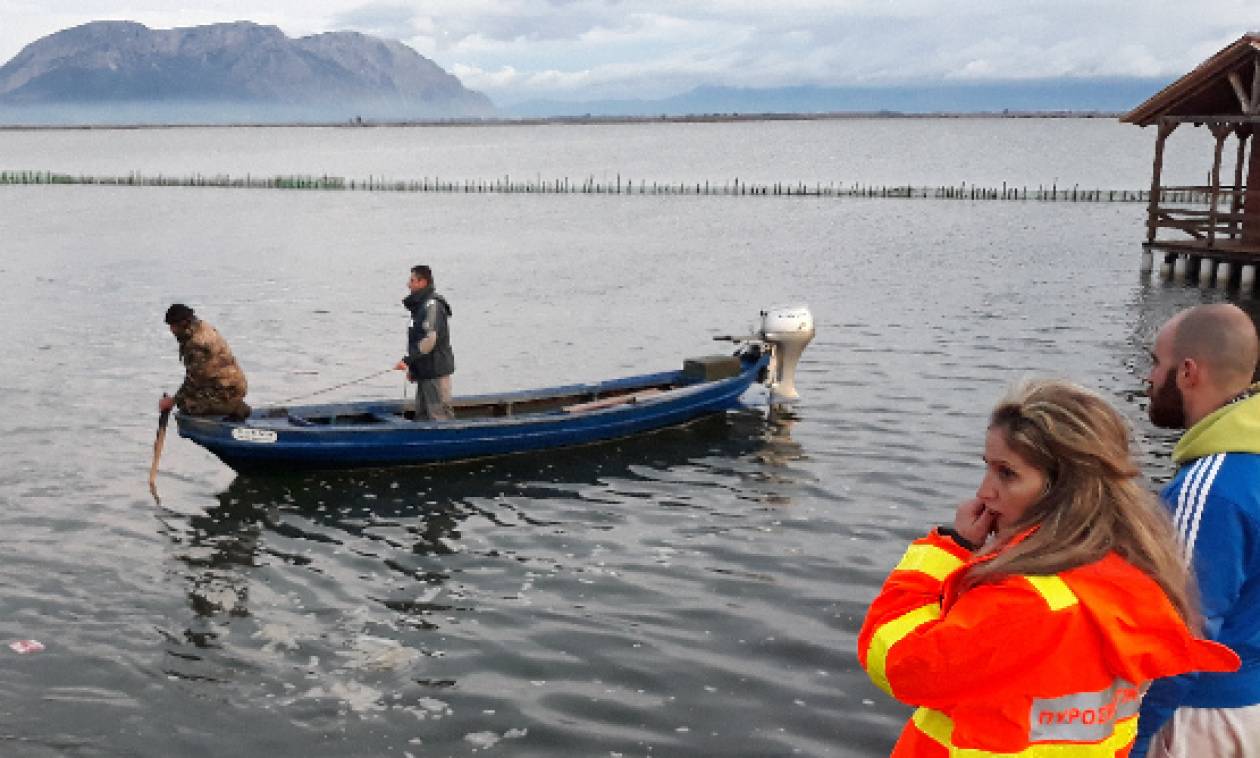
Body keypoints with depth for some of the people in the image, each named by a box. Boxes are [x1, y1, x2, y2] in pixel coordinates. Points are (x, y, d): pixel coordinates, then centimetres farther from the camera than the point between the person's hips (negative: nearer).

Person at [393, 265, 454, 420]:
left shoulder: (433, 304, -14)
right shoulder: (420, 305, 18)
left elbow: (430, 339, -23)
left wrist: (407, 360, -21)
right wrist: (413, 368, 18)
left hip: (436, 371, -10)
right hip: (424, 372, 10)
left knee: (439, 415, -9)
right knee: (422, 415, 11)